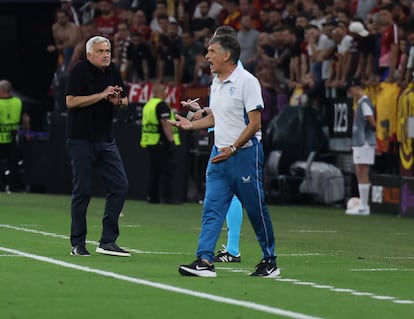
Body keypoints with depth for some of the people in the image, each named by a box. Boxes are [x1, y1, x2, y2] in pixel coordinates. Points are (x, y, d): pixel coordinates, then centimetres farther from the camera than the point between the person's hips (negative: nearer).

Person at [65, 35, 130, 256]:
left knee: (120, 186, -1)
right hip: (81, 140, -6)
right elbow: (71, 101, -18)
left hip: (105, 139, 6)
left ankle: (107, 241, 5)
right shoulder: (80, 71, -9)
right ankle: (77, 244, 7)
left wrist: (118, 101, -5)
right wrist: (102, 95, -20)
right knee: (82, 191, -3)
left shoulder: (113, 71, 10)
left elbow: (124, 101, 19)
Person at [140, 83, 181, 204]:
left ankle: (152, 196, 11)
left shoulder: (147, 105, 16)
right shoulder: (161, 105, -11)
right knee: (167, 170, -6)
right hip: (162, 143, -9)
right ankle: (167, 197, -10)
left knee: (154, 170, 12)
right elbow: (165, 123, -19)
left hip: (150, 143, 9)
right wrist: (171, 140, -21)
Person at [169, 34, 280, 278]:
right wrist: (192, 124, 8)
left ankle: (270, 261, 13)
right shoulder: (216, 83, 12)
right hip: (219, 153, 7)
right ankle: (205, 260, -9)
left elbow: (255, 123, -16)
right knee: (211, 209, -3)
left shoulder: (247, 81, -13)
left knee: (256, 209, 1)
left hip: (244, 154, -7)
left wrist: (233, 149, -22)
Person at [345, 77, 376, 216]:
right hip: (359, 142, 10)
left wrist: (373, 127, -2)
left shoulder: (365, 102, -13)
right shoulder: (360, 102, 17)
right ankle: (363, 205, 15)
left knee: (363, 174, -8)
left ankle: (364, 207, -8)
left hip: (365, 143, -10)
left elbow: (371, 121, -20)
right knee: (359, 174, 11)